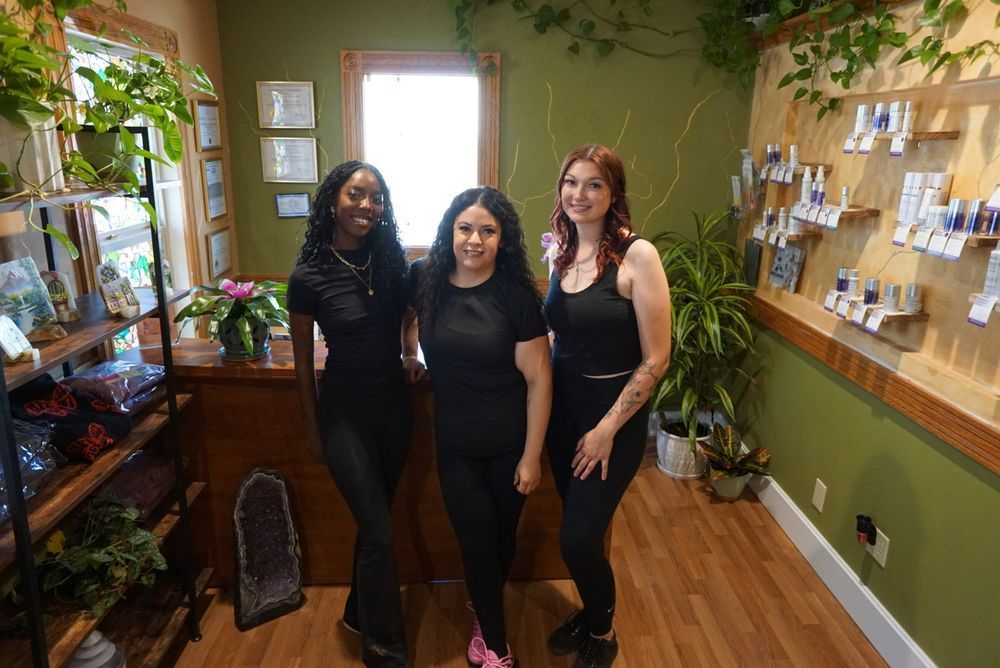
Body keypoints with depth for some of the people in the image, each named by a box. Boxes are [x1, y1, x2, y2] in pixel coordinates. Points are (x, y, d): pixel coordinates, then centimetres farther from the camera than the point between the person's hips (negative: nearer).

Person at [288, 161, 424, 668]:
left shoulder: (391, 260, -4)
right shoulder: (309, 275, -15)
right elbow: (303, 360, -5)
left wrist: (409, 352, -2)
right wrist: (313, 429, 1)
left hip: (393, 406, 4)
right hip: (344, 413, -4)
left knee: (373, 521, 19)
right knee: (379, 532, -1)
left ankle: (359, 613, 44)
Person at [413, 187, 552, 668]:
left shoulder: (516, 294, -17)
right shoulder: (426, 280, -8)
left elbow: (538, 379, -14)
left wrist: (532, 455, -11)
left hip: (510, 444, -1)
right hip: (455, 445, 2)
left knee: (503, 536, 19)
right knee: (477, 541, 9)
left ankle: (485, 612, 50)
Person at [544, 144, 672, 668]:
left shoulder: (636, 256, -17)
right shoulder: (560, 250, 1)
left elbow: (655, 359, -16)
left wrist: (607, 429, -14)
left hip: (614, 414, -5)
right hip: (562, 407, 5)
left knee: (578, 539, -1)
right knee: (579, 529, 17)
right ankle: (590, 611, 44)